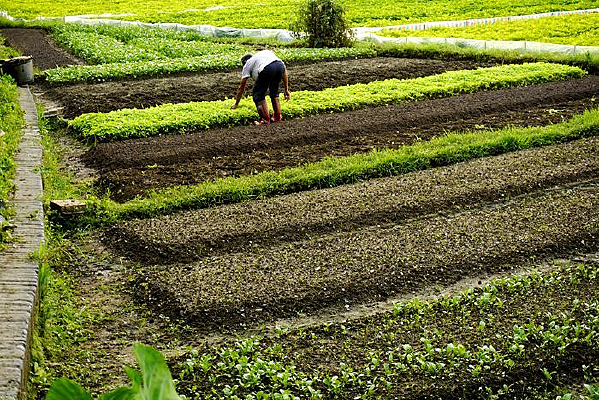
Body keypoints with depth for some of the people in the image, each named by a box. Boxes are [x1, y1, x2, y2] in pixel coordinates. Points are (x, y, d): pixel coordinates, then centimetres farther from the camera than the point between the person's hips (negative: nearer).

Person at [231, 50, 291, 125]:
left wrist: (236, 104, 44)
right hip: (280, 65, 5)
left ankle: (266, 119, 12)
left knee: (258, 94, 15)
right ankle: (277, 117, 30)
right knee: (274, 92, 28)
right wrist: (286, 90, 33)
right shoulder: (266, 53, 44)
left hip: (267, 70, -5)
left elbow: (241, 87, 33)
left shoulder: (247, 65, 31)